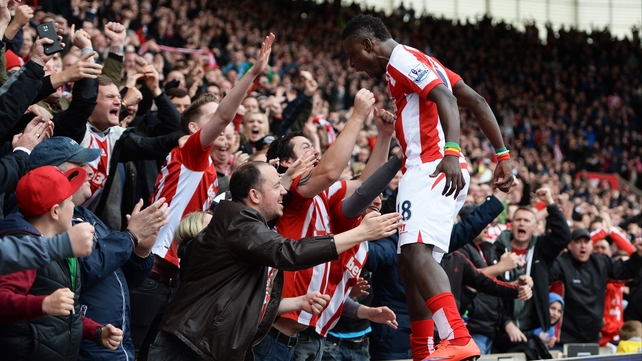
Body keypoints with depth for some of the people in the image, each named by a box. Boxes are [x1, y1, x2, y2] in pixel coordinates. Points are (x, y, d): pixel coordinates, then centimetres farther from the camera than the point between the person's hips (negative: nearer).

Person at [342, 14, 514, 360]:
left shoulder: (401, 59, -5)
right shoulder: (421, 63, 25)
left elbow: (446, 99, -22)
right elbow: (478, 102, 22)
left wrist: (451, 152, -36)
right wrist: (502, 155, 21)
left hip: (430, 169, -11)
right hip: (433, 170, 11)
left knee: (416, 253, -25)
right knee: (411, 260, 17)